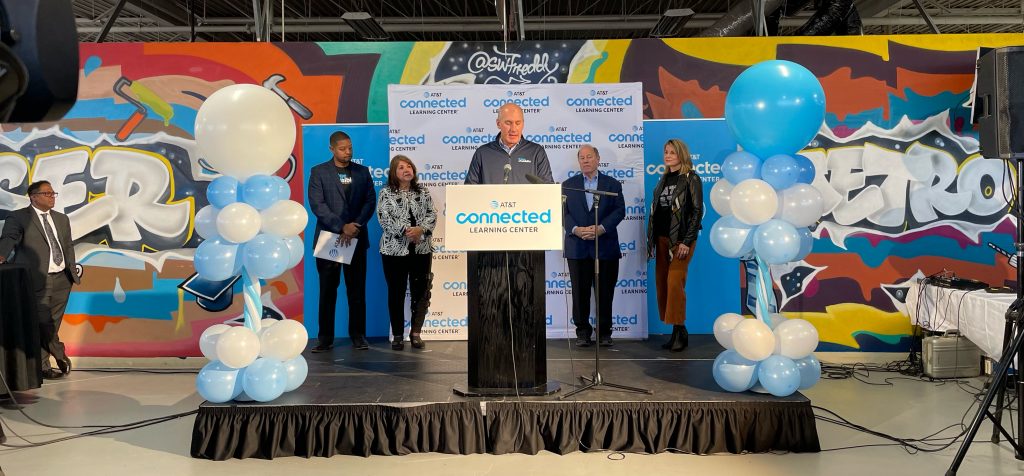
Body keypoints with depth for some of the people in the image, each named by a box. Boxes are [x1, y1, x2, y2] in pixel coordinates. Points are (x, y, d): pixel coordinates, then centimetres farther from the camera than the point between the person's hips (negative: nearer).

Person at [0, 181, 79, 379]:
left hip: (62, 279, 6)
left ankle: (43, 367, 19)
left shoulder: (62, 218, 19)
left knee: (53, 323, 9)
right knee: (42, 323, -8)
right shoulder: (18, 217, 0)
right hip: (38, 280, -6)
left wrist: (72, 269, 11)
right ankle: (60, 355, 10)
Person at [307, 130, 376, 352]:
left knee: (357, 289, 4)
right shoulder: (318, 172, 1)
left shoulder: (362, 171, 10)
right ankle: (326, 336, 8)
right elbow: (317, 204, -8)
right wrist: (341, 227, -16)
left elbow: (370, 201, 4)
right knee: (328, 289, 2)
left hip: (356, 238, 2)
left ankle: (358, 335, 11)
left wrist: (356, 226, -11)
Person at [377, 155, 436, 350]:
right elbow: (384, 218, -10)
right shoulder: (386, 193, 1)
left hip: (421, 249, 3)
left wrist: (421, 229, -16)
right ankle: (398, 335, 11)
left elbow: (432, 214, 3)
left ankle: (416, 333, 14)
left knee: (420, 291, 3)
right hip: (395, 249, -3)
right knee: (396, 293, 3)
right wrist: (406, 231, -19)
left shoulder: (423, 193, 10)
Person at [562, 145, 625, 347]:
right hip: (577, 247, 1)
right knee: (580, 292, 3)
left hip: (605, 247, -1)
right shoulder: (568, 185, 10)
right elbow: (564, 212, 3)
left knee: (605, 292, 3)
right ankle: (583, 332, 12)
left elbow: (619, 210, -1)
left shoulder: (612, 184, 8)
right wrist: (577, 230, -14)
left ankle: (604, 332, 13)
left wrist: (601, 228, -15)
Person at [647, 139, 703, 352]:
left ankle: (679, 331, -6)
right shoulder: (663, 179, 16)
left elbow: (697, 211, -9)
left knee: (675, 282, -14)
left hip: (681, 239, -7)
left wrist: (686, 242, -15)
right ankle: (678, 332, 12)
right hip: (662, 238, 7)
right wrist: (651, 239, 12)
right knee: (661, 283, 4)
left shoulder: (691, 179, -4)